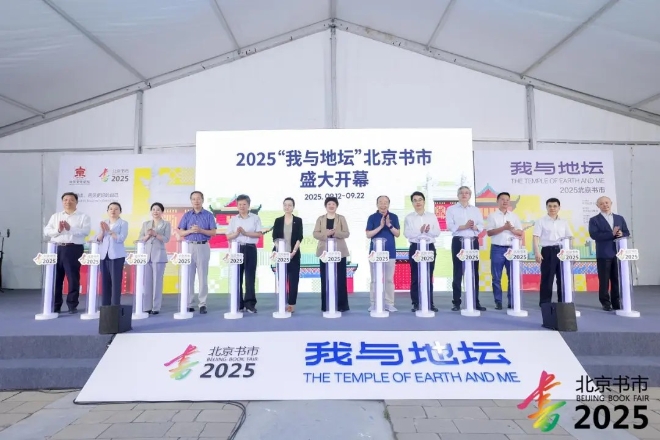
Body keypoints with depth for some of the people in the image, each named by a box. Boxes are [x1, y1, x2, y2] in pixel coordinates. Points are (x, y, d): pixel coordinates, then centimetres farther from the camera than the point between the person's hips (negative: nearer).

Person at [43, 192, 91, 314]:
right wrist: (58, 230, -11)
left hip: (74, 249, -3)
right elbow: (46, 231, 7)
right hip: (57, 248, 4)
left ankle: (72, 305, 8)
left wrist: (70, 228, -20)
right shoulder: (55, 216, 17)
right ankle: (55, 305, 17)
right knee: (56, 277, 7)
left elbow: (85, 231, -9)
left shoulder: (83, 217, 5)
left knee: (73, 277, -1)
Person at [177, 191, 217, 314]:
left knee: (203, 276, -1)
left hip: (203, 247, -2)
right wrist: (190, 231, -12)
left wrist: (201, 230, -15)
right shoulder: (186, 215, 10)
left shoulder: (209, 215, 4)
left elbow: (213, 232, -1)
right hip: (189, 247, 2)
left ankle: (202, 304, 3)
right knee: (189, 276, 2)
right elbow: (180, 232, 7)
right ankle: (189, 303, 8)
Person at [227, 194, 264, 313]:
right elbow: (228, 237, 7)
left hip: (250, 249, -2)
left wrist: (245, 233, -13)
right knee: (237, 276, 4)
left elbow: (259, 234, -3)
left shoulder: (255, 218, 5)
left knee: (250, 276, -4)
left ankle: (250, 303, 0)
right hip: (237, 248, 2)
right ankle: (238, 303, 12)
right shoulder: (233, 219, 11)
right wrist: (236, 233, -13)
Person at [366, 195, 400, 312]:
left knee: (389, 279, 5)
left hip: (390, 252, 1)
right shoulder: (372, 217, 1)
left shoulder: (394, 217, 5)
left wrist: (389, 225, -15)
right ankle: (374, 303, 12)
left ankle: (389, 304, 13)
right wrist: (380, 226, -15)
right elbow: (368, 235, -5)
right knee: (375, 279, 4)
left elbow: (397, 234, 1)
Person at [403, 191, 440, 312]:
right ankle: (416, 303, 6)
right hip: (415, 248, -1)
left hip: (430, 247, 1)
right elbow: (407, 234, -7)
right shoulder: (409, 217, 4)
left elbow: (437, 232, 2)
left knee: (429, 276, 4)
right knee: (415, 277, 0)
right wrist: (420, 231, -19)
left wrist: (429, 231, -17)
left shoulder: (432, 216, 9)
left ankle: (430, 303, 11)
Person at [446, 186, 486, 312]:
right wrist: (464, 226, -17)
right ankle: (456, 303, 3)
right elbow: (450, 226, -6)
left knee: (474, 272, 4)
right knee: (458, 273, -2)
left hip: (473, 242, 3)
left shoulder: (476, 210, 16)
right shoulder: (451, 209, 6)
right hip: (458, 242, -3)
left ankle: (476, 302, 11)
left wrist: (474, 227, -14)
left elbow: (481, 226, 7)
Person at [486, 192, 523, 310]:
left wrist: (512, 229, -11)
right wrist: (504, 227, -15)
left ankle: (512, 302, 11)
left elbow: (520, 232, 9)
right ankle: (498, 302, 8)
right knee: (496, 277, 1)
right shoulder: (492, 216, 3)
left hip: (512, 249, 3)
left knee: (513, 276, 3)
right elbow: (489, 232, -6)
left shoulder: (514, 216, 12)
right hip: (497, 249, -2)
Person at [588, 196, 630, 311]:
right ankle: (606, 303, 8)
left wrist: (621, 234, -11)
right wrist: (612, 234, -19)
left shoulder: (620, 218, 15)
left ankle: (617, 302, 15)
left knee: (617, 279, 6)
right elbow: (594, 235, -12)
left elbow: (627, 233, 12)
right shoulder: (594, 220, 1)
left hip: (618, 253, 4)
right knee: (604, 280, 0)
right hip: (603, 255, -3)